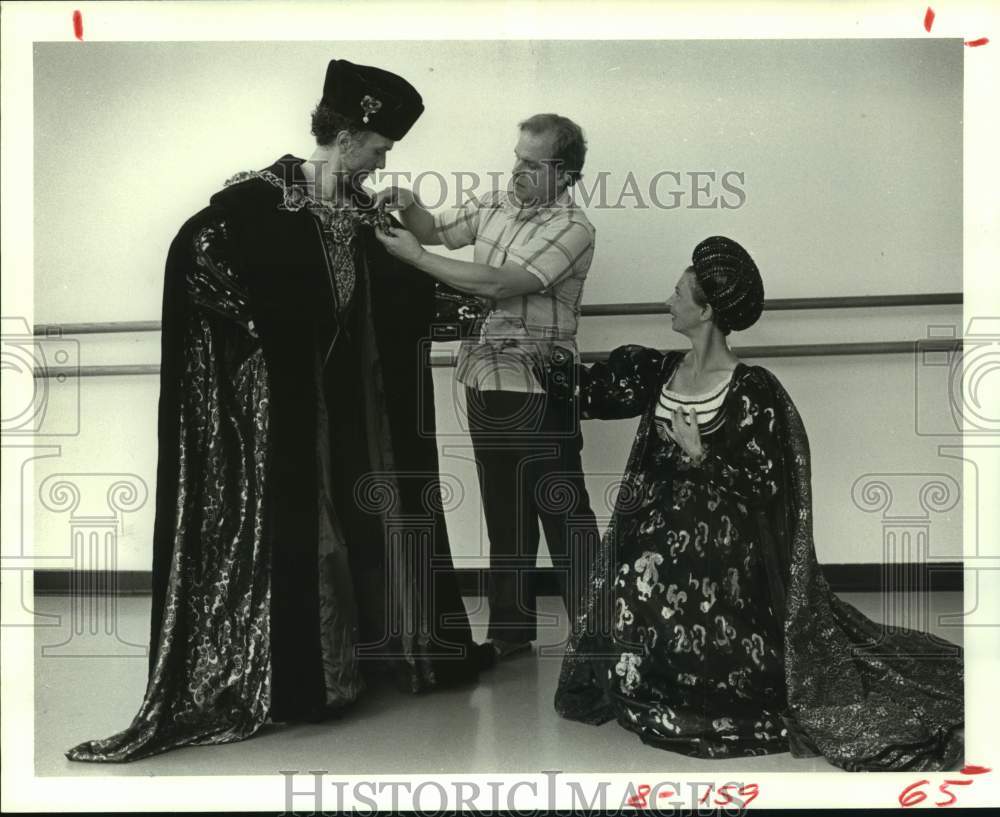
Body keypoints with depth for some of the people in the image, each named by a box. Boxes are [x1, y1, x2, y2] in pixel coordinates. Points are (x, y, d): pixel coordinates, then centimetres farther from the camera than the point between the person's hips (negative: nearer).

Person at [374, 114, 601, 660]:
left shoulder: (573, 229, -13)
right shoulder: (494, 204, 9)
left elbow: (498, 284, -23)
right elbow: (435, 231, 21)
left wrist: (414, 256, -19)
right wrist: (408, 208, -1)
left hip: (538, 389, -6)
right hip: (485, 381, 7)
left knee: (563, 514, 0)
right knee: (504, 513, 14)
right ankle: (511, 629, 25)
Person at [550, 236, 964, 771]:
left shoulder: (752, 389, -13)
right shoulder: (661, 371, 5)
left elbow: (764, 485, -12)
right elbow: (595, 389, 12)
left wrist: (700, 454, -22)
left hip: (718, 541, -6)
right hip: (660, 524, 6)